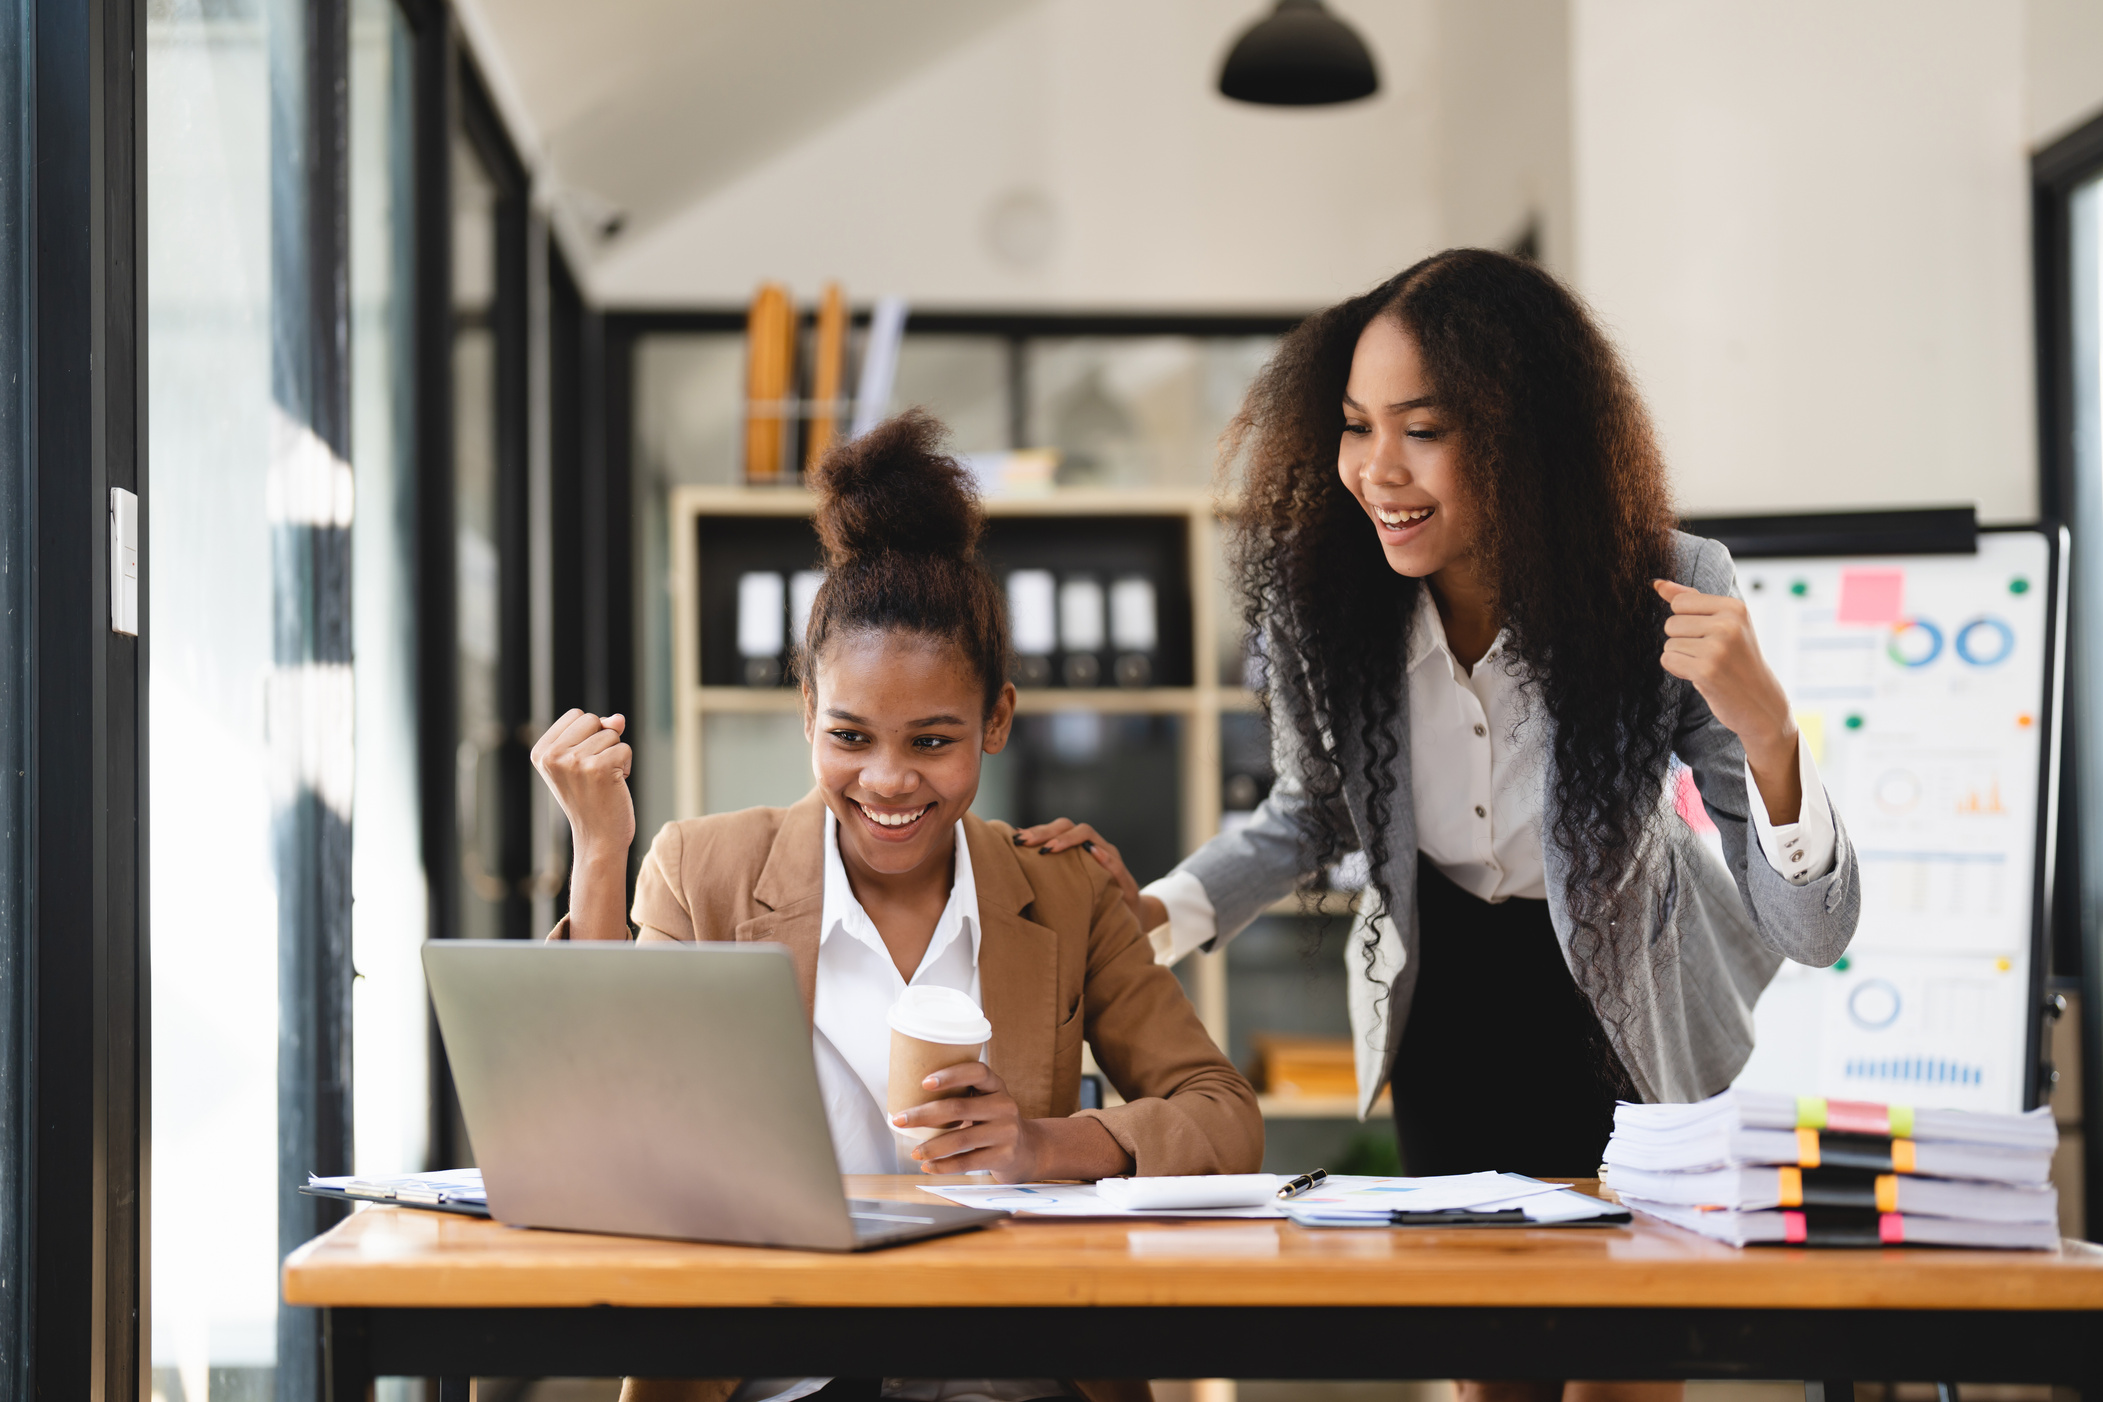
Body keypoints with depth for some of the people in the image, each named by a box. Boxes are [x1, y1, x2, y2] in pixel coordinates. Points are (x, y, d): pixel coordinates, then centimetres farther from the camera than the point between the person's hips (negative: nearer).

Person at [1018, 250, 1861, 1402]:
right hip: (1444, 1004, 2)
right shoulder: (1325, 597, -21)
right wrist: (1153, 916, -15)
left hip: (1629, 1008, -2)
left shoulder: (1664, 598, -28)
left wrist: (1765, 732, -45)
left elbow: (1811, 931, -28)